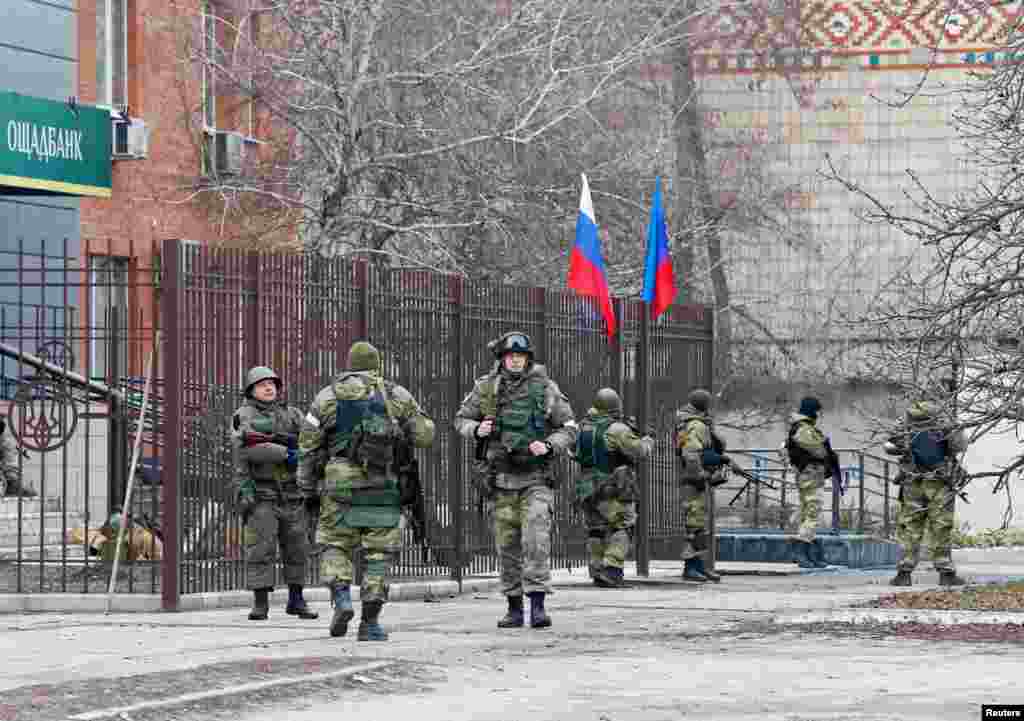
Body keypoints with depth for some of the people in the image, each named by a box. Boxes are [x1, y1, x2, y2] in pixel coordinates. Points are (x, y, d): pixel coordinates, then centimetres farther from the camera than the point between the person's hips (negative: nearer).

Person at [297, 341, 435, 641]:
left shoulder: (327, 396, 8)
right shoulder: (396, 395, 7)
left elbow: (308, 445, 6)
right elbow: (424, 436, 6)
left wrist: (307, 486, 12)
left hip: (339, 482, 0)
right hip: (383, 482, 0)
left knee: (335, 544, 13)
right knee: (379, 551, 5)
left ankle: (341, 596, -11)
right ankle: (370, 622, 1)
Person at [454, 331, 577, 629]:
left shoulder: (545, 388, -2)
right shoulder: (486, 388, 2)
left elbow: (569, 429, 2)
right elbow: (461, 419, 13)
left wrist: (549, 446, -17)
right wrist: (476, 430, -9)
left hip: (536, 478, -2)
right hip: (501, 481, 2)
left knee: (536, 539, -17)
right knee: (508, 547, 6)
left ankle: (538, 604, -19)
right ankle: (514, 609, 17)